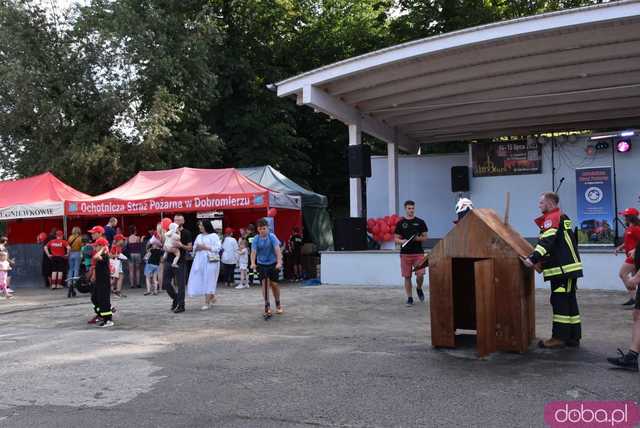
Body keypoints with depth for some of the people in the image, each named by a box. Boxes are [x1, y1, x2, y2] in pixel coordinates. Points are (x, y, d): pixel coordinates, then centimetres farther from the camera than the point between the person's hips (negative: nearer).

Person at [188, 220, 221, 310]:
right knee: (199, 281, 4)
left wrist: (206, 247, -15)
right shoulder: (199, 236, 16)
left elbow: (218, 248, -11)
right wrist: (196, 248, -3)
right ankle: (212, 297, 24)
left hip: (210, 261, -6)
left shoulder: (214, 236, -3)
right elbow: (194, 248, 20)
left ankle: (207, 303, 1)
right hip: (199, 261, 6)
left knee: (208, 281, -4)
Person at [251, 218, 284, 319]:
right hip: (261, 264, 1)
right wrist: (253, 263, -31)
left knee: (274, 284, 4)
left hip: (273, 264, -1)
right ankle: (267, 305, -3)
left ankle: (278, 304, 25)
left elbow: (277, 250, -18)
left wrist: (279, 262, -31)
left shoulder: (272, 237, -10)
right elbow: (253, 252, -15)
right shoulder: (256, 239, -7)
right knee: (265, 283, -10)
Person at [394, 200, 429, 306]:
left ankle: (419, 289, 21)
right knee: (407, 277, 3)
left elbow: (425, 237, 8)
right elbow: (396, 239, 7)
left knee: (420, 274, -10)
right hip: (405, 253, 1)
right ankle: (409, 298, 15)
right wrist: (402, 241, -14)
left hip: (418, 253, 0)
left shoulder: (420, 222, 6)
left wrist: (418, 238, -12)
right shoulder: (400, 223, 6)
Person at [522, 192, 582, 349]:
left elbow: (547, 242, -24)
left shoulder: (552, 218, -12)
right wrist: (539, 259, 23)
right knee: (569, 301, 12)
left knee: (559, 301, -7)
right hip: (567, 267, 10)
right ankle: (573, 336, 18)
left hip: (563, 268, -10)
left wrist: (533, 259, -32)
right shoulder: (561, 217, 21)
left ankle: (559, 337, -3)